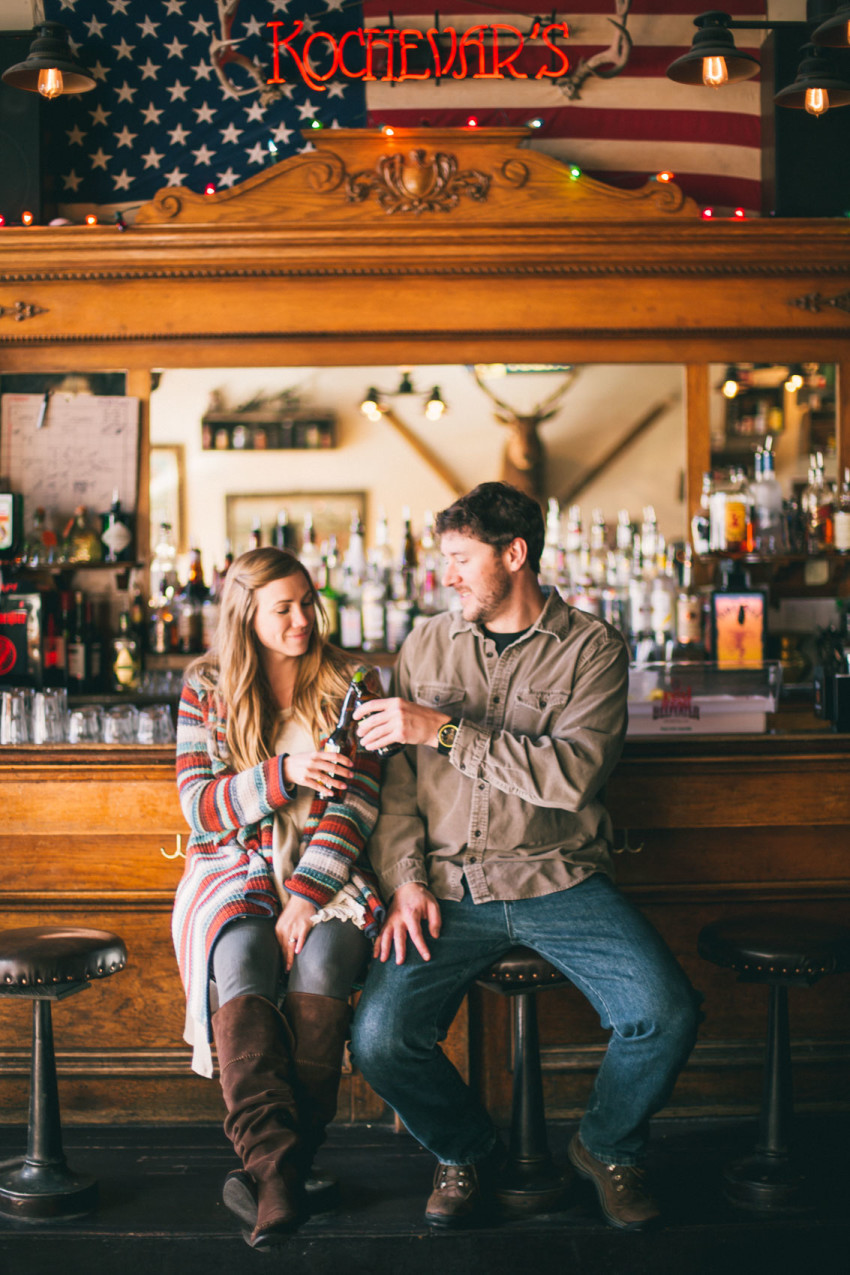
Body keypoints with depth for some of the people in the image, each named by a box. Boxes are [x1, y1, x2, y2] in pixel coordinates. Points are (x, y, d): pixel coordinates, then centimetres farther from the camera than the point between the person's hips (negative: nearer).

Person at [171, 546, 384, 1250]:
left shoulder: (347, 683, 5)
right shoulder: (207, 688, 6)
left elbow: (357, 802, -4)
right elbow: (200, 807, 0)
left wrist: (306, 897, -17)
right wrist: (283, 774, -17)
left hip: (327, 869, 0)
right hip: (234, 868, 0)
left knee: (321, 959, -33)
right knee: (242, 961, -33)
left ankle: (271, 1169, -28)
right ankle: (280, 1169, -39)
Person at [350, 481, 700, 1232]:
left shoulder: (592, 649, 1)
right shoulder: (427, 647, 12)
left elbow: (574, 772, -14)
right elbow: (396, 777, 10)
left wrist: (444, 731, -17)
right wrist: (406, 879, -5)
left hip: (559, 880, -1)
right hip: (450, 885, 2)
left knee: (666, 1015, -22)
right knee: (380, 1038, -21)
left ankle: (608, 1147, 11)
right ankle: (466, 1151, 12)